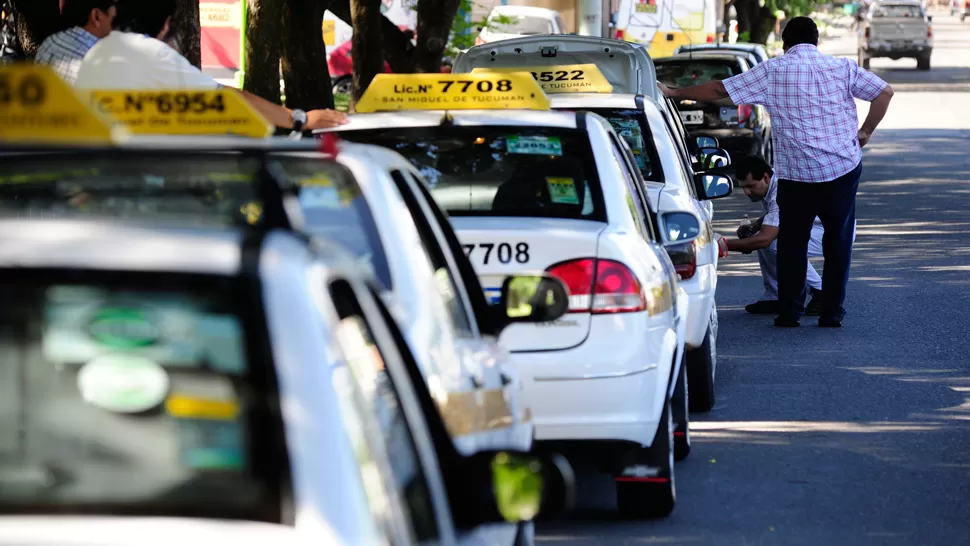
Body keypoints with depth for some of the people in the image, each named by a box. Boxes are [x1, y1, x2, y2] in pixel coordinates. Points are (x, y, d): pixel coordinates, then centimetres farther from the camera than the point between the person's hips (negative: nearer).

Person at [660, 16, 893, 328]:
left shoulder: (772, 71, 0)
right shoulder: (842, 68, 4)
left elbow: (719, 91, 0)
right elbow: (884, 92, 0)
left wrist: (674, 93, 9)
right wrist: (866, 132, 8)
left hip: (796, 173, -1)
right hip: (843, 168, 1)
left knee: (792, 243, 12)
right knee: (838, 241, 9)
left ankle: (789, 312, 11)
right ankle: (832, 313, 8)